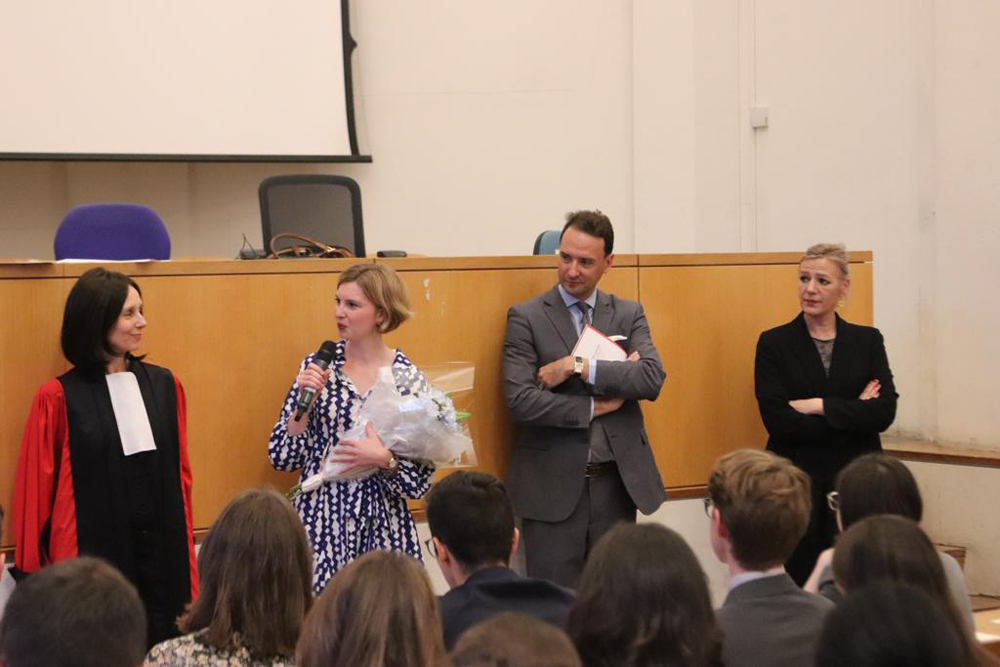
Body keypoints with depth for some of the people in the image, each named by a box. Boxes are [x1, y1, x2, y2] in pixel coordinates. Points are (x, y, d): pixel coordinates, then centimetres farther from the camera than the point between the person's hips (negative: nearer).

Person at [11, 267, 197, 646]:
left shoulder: (164, 385, 7)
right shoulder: (59, 399, -6)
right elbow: (36, 490, -2)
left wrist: (183, 541, 13)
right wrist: (37, 569, 0)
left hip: (162, 550, 4)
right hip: (92, 553, -4)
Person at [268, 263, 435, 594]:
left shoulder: (409, 379, -2)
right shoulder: (317, 366, 3)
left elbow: (421, 483, -1)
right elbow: (282, 458, 1)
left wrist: (384, 459, -18)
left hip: (381, 530, -1)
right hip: (320, 521, 1)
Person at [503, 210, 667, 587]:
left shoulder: (629, 315, 9)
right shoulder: (526, 318, -1)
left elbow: (653, 379, -8)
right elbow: (520, 400, -12)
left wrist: (579, 367, -15)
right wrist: (594, 408, -9)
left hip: (616, 481, 3)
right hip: (553, 485, -3)